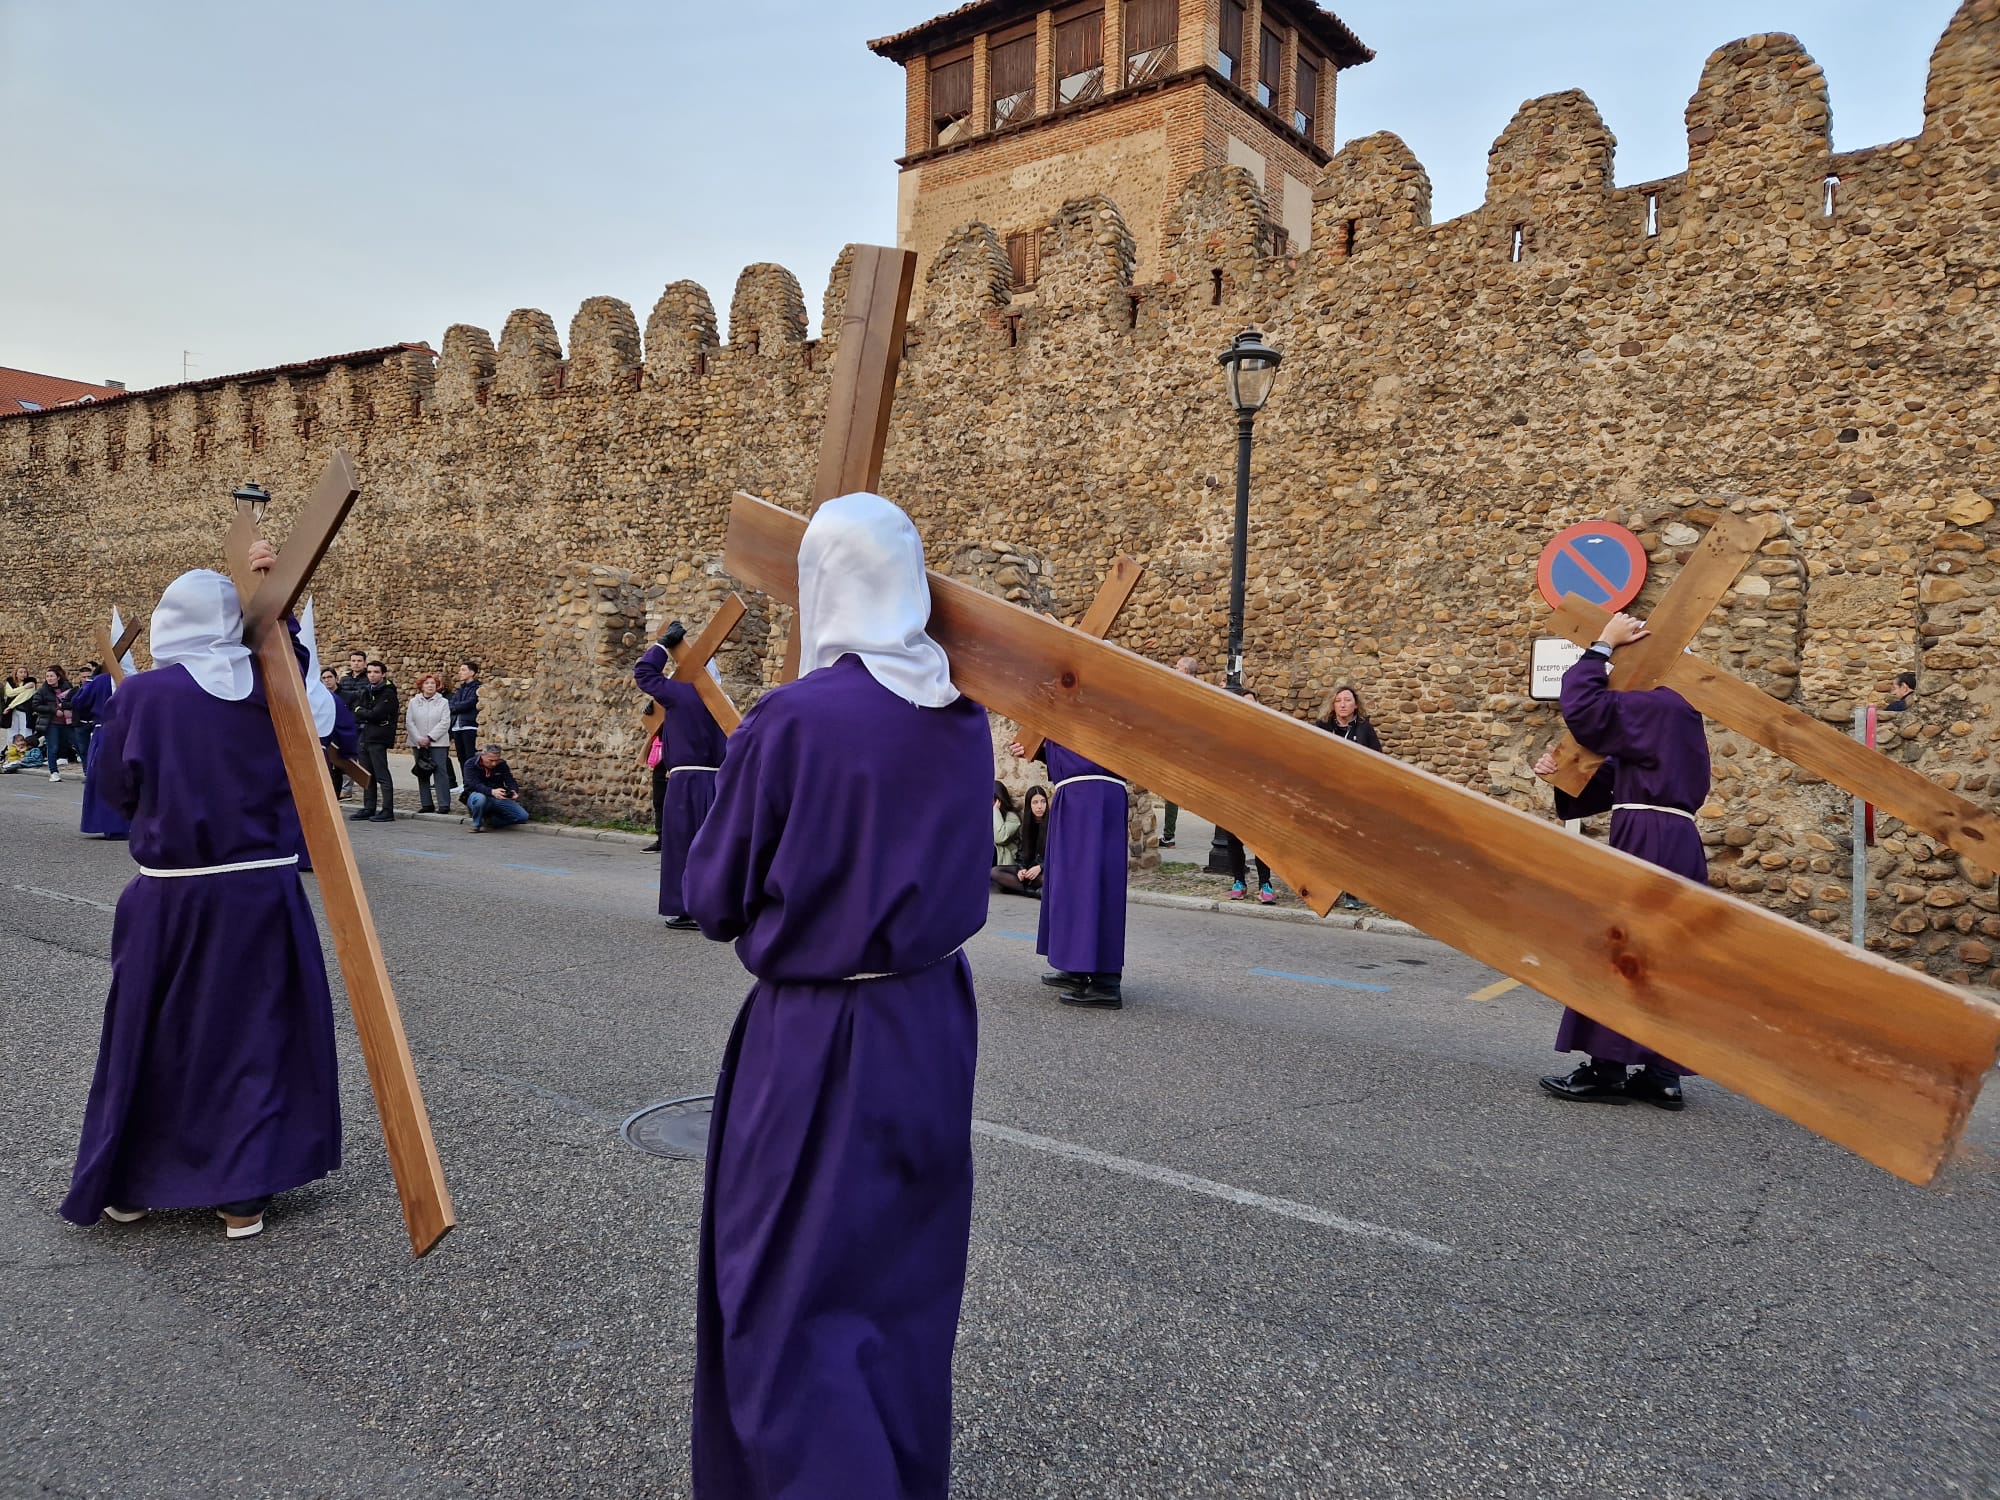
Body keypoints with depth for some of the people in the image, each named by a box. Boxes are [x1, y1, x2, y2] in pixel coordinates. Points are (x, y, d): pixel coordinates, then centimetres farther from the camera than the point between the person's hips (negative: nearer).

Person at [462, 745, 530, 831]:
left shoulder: (501, 764, 2)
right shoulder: (470, 764, -12)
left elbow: (510, 781, -3)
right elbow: (474, 785, -26)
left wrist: (514, 791, -29)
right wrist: (492, 792, -45)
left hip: (498, 799, 4)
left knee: (523, 816, -12)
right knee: (480, 798, -42)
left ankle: (490, 819, 8)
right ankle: (478, 825, -14)